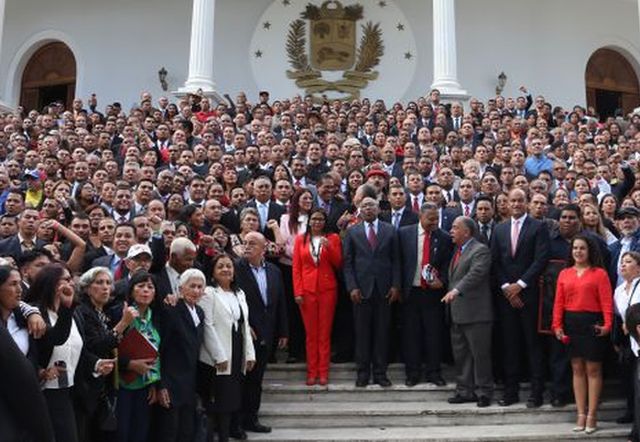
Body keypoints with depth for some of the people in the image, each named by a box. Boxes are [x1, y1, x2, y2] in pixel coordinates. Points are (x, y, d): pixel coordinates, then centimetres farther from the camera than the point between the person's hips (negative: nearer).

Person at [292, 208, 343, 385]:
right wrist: (297, 292, -5)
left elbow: (338, 264, 2)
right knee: (310, 333, 3)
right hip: (307, 290, 0)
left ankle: (323, 372, 9)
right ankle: (312, 372, 10)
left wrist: (329, 248, -14)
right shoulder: (300, 239, 7)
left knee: (325, 332, 3)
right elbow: (296, 267, 3)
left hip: (327, 289, 0)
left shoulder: (333, 238, 6)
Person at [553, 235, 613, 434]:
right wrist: (557, 325, -6)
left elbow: (606, 301, -10)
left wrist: (607, 325, -21)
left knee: (593, 369, 2)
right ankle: (581, 414, 14)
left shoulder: (599, 273, -3)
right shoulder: (564, 274, 9)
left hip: (592, 323, -4)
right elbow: (559, 302, 4)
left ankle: (592, 415, 9)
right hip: (571, 323, 4)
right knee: (577, 369, 8)